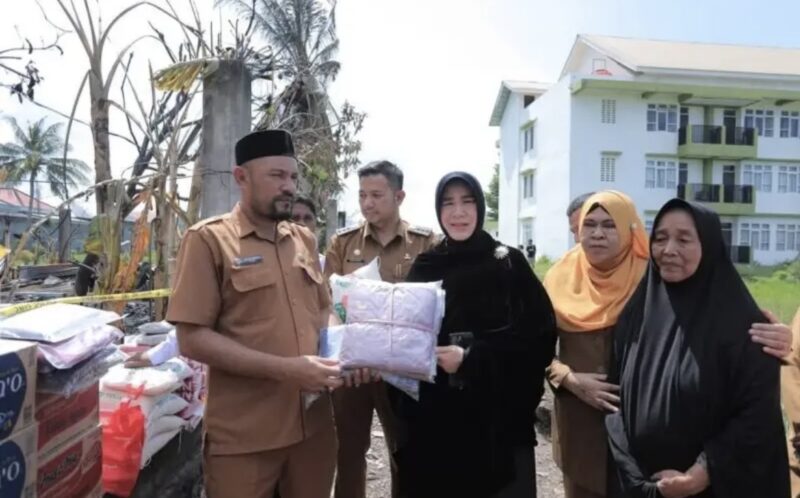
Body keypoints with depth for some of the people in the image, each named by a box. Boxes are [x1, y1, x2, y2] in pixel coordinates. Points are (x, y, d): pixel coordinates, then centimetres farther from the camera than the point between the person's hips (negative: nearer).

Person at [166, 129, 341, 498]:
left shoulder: (304, 240, 9)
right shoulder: (208, 239, -8)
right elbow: (192, 339, -13)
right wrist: (286, 370, -20)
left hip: (313, 427, 5)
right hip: (244, 438, -5)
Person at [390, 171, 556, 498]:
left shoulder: (509, 263, -2)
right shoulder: (423, 267, 5)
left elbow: (540, 337, -7)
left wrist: (472, 358, -16)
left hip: (497, 420, -2)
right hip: (432, 420, 2)